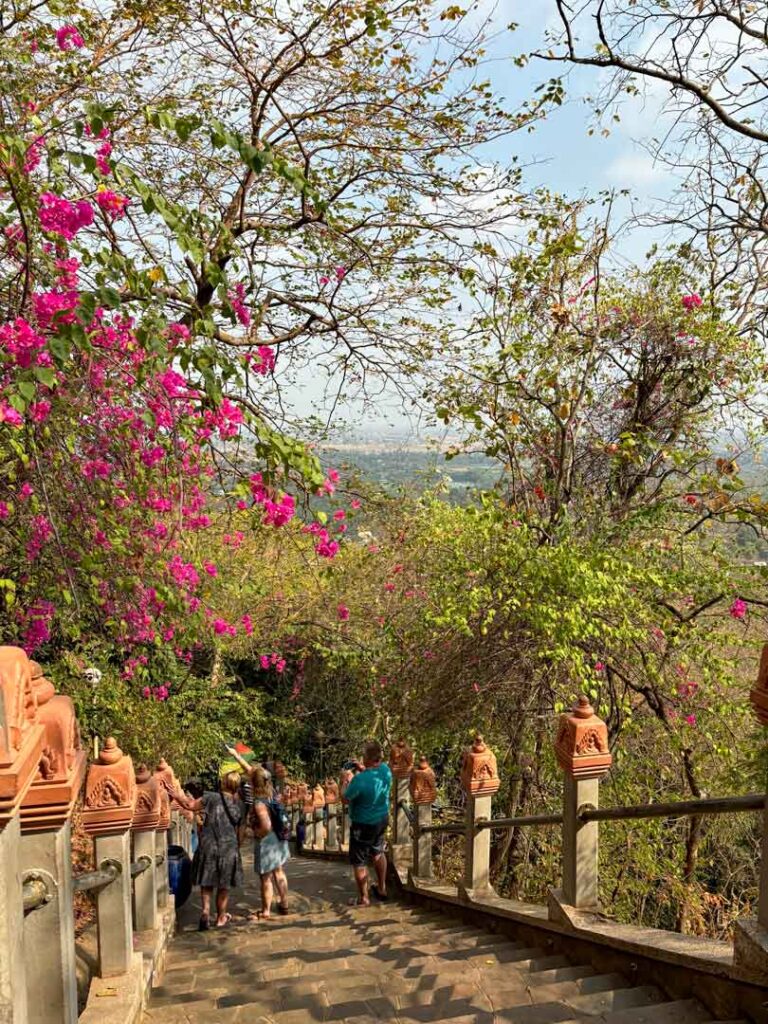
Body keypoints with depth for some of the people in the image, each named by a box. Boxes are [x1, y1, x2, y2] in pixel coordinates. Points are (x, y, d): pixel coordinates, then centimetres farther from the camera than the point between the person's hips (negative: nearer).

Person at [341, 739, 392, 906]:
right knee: (378, 852, 28)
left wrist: (345, 780, -3)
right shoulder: (385, 769, -13)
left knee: (359, 861, 11)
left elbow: (345, 798, -17)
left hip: (363, 824, -7)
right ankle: (381, 888, 42)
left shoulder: (360, 780, -34)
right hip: (382, 819, 7)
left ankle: (363, 898, 23)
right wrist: (363, 769, 4)